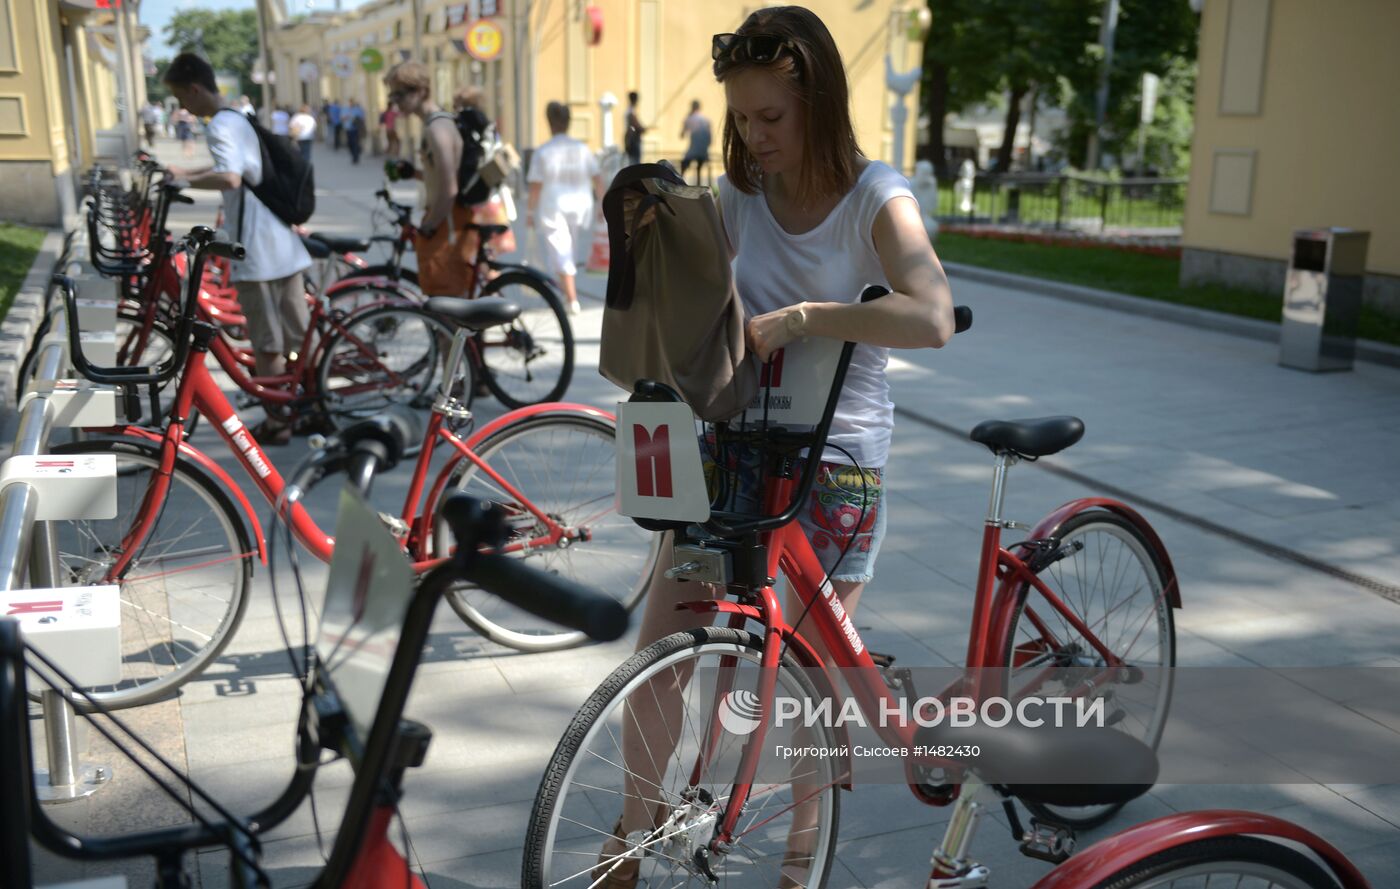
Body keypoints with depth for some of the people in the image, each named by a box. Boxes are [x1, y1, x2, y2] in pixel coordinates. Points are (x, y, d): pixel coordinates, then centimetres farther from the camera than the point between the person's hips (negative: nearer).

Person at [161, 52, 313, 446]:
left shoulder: (220, 125, -13)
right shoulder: (242, 117, 16)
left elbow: (229, 178, -30)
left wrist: (183, 180, -17)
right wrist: (183, 171, 26)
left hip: (256, 251, -9)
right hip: (284, 244, 9)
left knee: (267, 346, 2)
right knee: (299, 337, 14)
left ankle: (276, 423, 12)